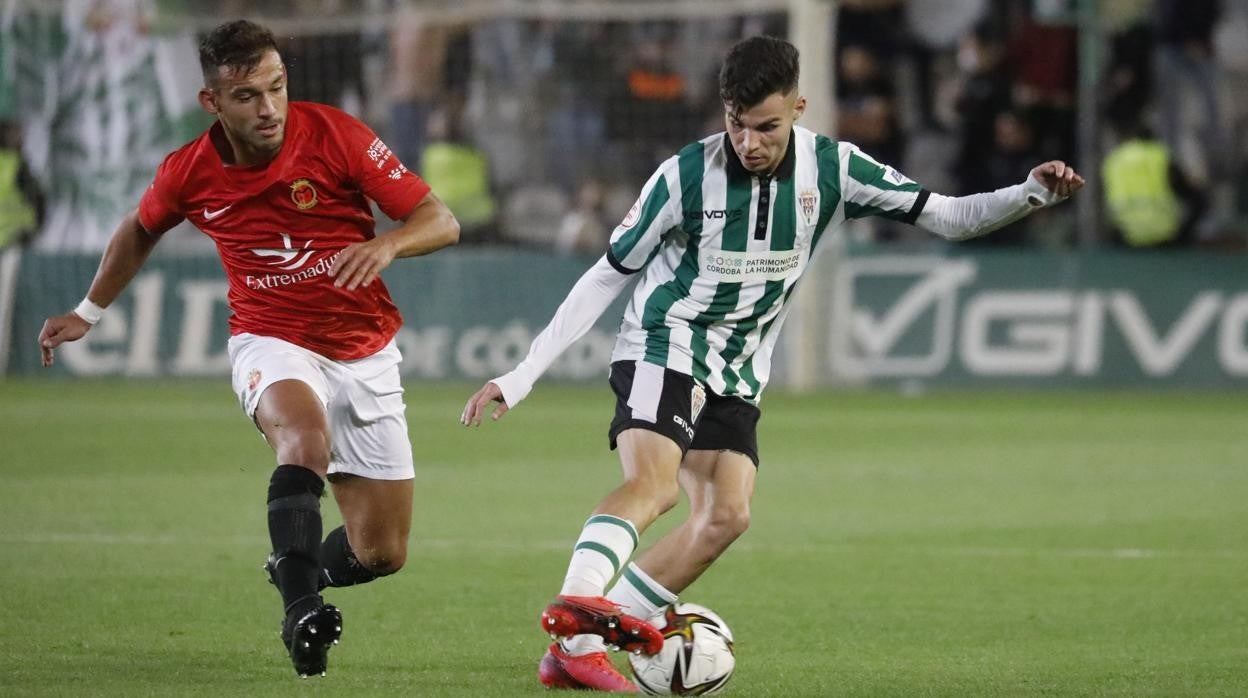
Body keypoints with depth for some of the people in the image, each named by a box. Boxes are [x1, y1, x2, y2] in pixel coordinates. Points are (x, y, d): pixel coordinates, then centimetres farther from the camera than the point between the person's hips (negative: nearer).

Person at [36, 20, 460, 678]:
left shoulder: (336, 135, -14)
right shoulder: (189, 172, -8)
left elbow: (441, 222, -13)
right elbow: (140, 230, 17)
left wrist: (387, 245, -34)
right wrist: (89, 311, 24)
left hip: (366, 355, 1)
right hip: (274, 345, -1)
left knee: (381, 553, 1)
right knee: (305, 435, -38)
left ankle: (297, 570, 34)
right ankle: (300, 611, -43)